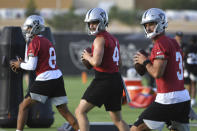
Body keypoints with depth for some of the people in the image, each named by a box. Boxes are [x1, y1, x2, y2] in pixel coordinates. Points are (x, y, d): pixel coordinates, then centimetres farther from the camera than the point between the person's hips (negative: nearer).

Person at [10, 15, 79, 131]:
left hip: (44, 80, -7)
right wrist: (22, 64, 18)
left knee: (24, 107, 2)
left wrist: (20, 65, 7)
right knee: (64, 111, 11)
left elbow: (32, 66, -11)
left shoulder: (34, 43, -7)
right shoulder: (47, 42, 18)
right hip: (58, 77, 7)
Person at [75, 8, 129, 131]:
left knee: (80, 112, -2)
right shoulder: (114, 39, 17)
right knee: (118, 120, 15)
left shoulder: (100, 39, -11)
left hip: (104, 80, -9)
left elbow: (96, 62, -23)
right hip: (117, 79, 9)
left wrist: (88, 57, -2)